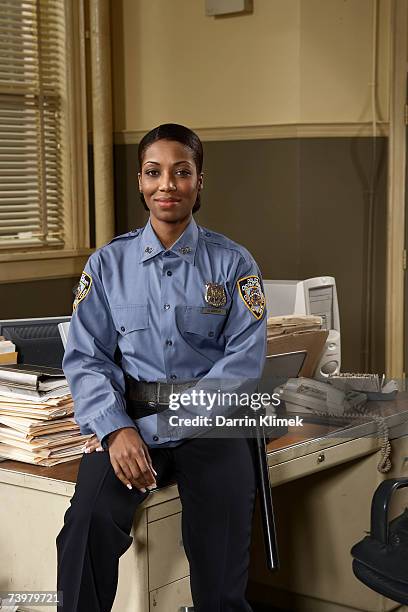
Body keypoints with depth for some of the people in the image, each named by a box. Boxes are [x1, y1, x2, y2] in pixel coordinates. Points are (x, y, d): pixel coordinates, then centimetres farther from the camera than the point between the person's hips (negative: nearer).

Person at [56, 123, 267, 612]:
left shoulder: (232, 263, 7)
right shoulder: (108, 264, 10)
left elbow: (245, 356, -1)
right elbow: (85, 357, 3)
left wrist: (186, 412, -15)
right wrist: (116, 428, -15)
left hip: (209, 426, 0)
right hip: (127, 420, 1)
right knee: (88, 524, -28)